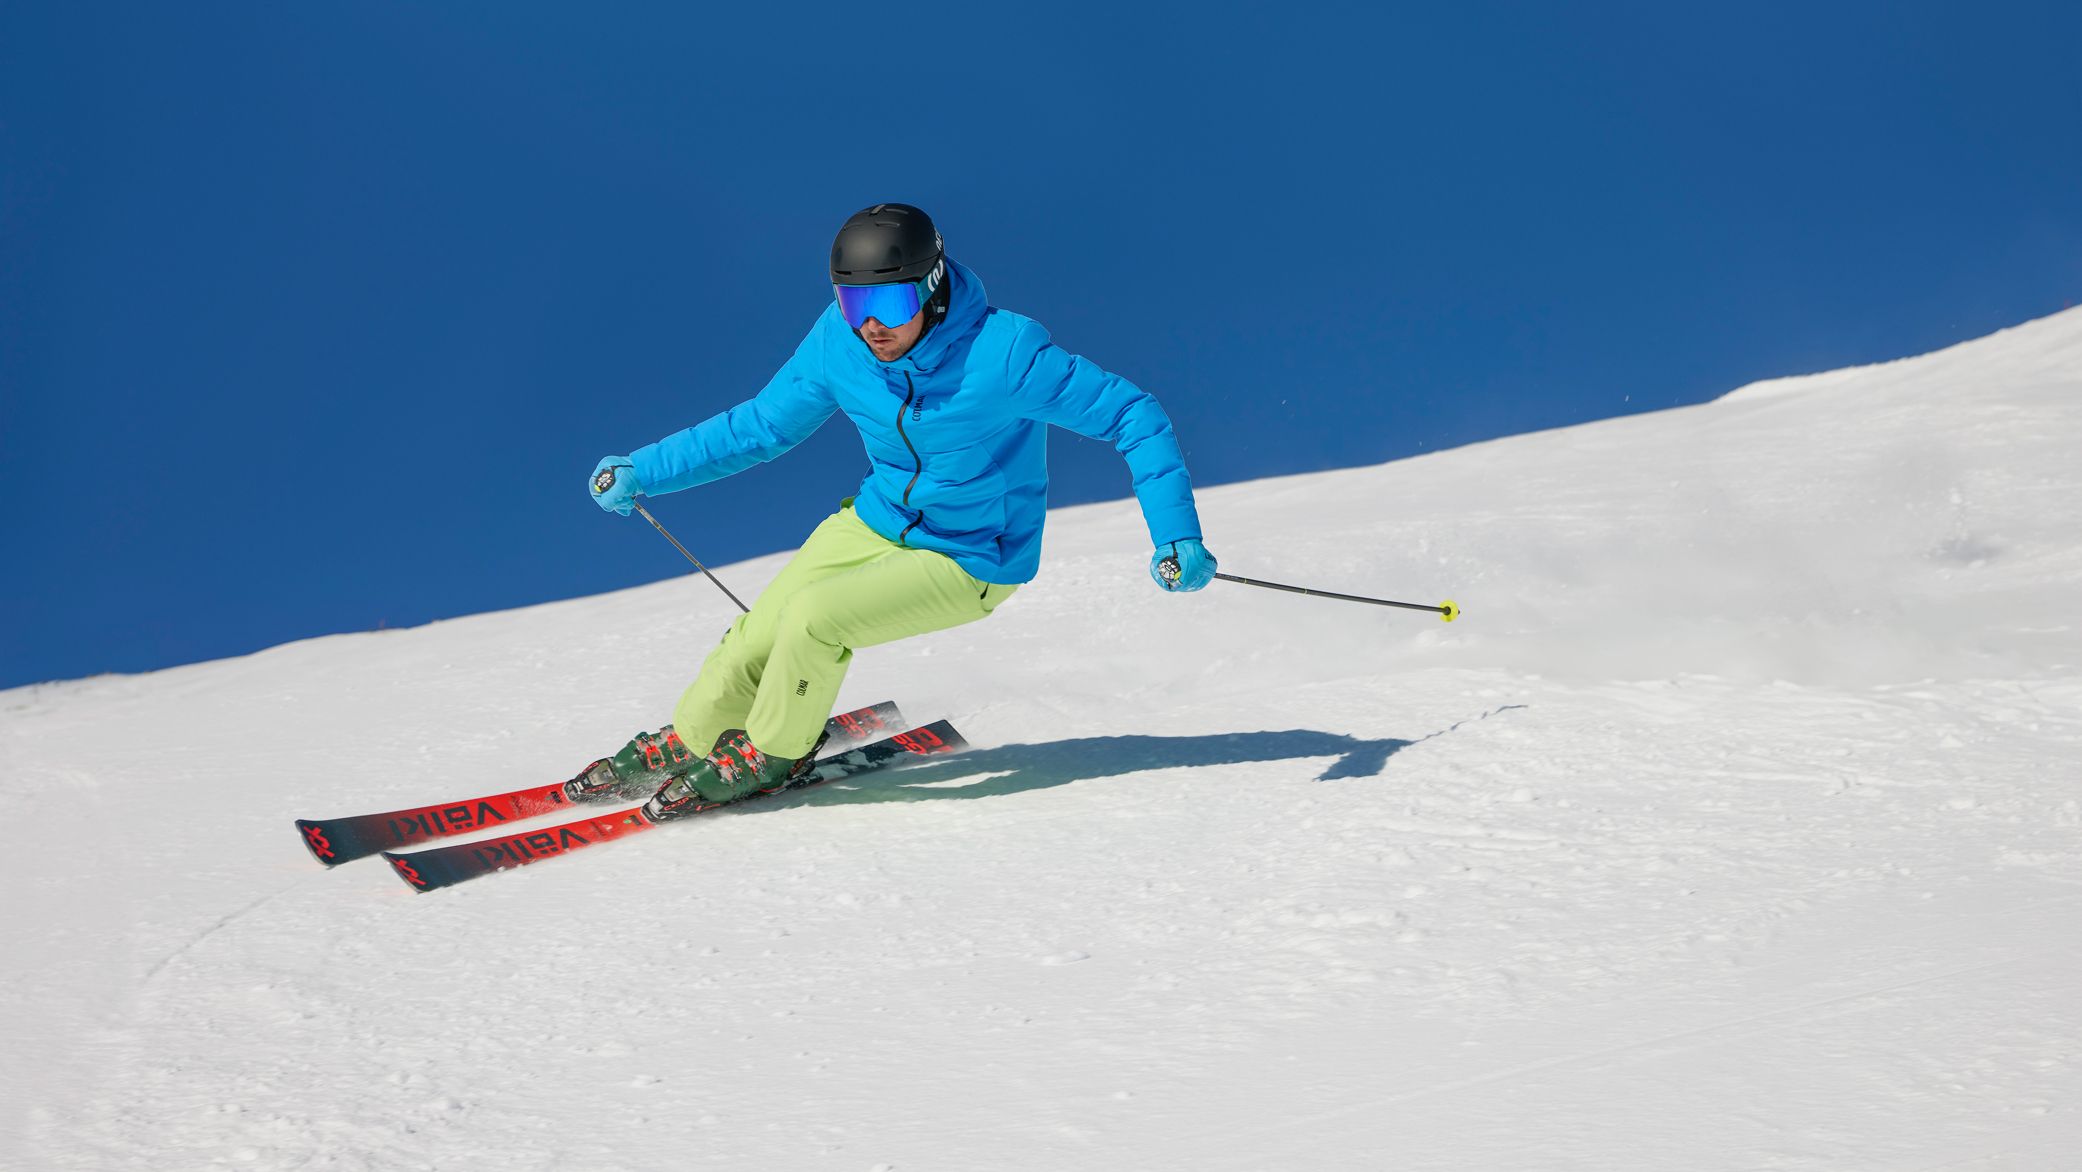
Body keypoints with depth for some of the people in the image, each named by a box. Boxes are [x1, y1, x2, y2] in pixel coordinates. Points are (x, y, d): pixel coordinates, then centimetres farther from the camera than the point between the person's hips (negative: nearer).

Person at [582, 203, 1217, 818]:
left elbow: (1133, 416, -22)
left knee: (813, 616, -22)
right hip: (876, 520, 5)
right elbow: (762, 425, 2)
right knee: (759, 632, -2)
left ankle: (768, 755, 6)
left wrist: (1176, 536, -29)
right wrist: (640, 472, -2)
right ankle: (687, 742, 28)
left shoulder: (1005, 352, -30)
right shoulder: (838, 340, -14)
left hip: (972, 561, -5)